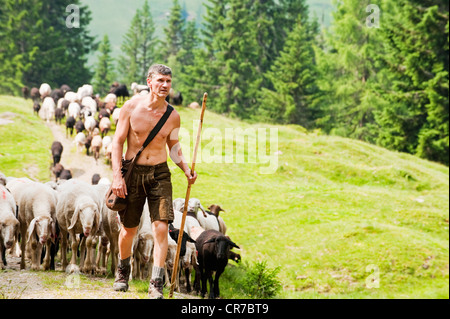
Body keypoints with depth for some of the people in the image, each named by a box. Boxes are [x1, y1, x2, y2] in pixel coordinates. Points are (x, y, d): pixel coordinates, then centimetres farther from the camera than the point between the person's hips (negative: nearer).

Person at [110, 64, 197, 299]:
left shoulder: (173, 116, -1)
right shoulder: (132, 106, -7)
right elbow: (117, 142, -4)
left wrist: (186, 169, -1)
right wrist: (117, 176, -13)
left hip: (159, 174, 1)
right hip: (133, 172, -1)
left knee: (161, 228, -12)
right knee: (129, 228, 10)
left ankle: (156, 285, -10)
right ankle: (122, 272, 38)